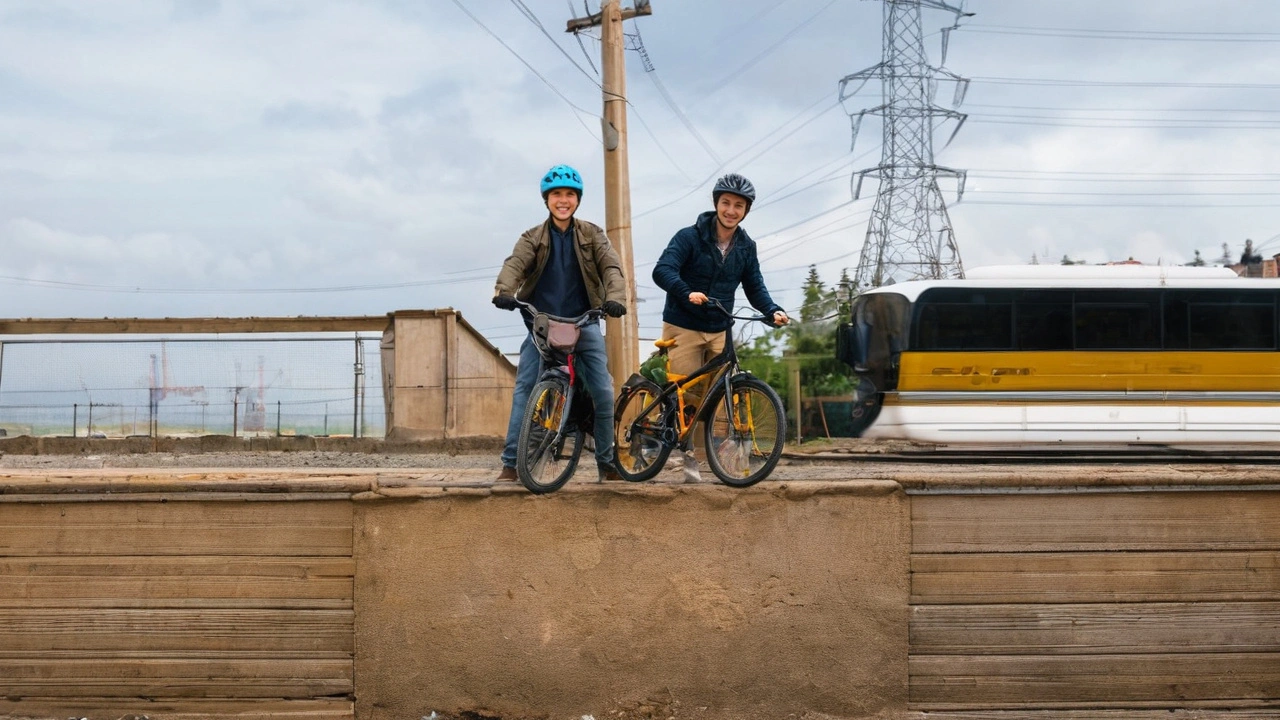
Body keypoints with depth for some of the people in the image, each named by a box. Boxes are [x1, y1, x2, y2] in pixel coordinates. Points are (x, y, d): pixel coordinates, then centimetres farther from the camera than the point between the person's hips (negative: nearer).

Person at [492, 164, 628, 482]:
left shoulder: (592, 235, 6)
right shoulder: (533, 238, 5)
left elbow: (611, 266, -7)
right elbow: (515, 264, -12)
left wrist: (615, 297, -29)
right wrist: (504, 291, -34)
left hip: (584, 322, 0)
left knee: (603, 392, -4)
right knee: (524, 389, -9)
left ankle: (606, 462, 11)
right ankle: (511, 463, -5)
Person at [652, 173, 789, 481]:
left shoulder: (746, 247, 4)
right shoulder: (690, 237, -11)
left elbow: (755, 287, 5)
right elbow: (662, 271, -24)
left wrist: (773, 310, -16)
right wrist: (687, 293, -43)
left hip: (719, 331, 4)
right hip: (683, 328, -4)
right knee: (687, 394, -6)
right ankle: (687, 452, 10)